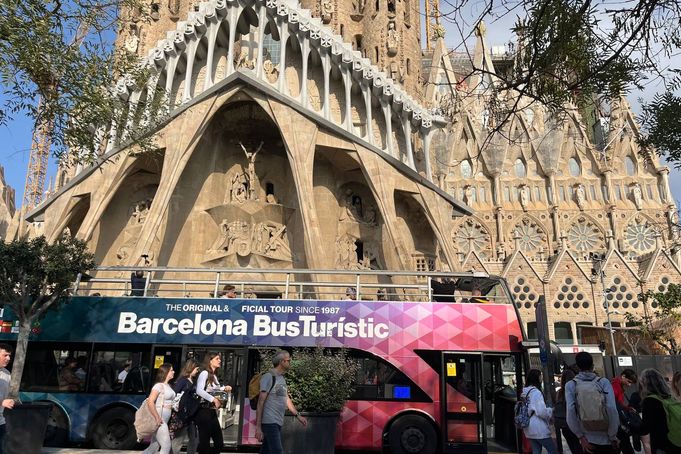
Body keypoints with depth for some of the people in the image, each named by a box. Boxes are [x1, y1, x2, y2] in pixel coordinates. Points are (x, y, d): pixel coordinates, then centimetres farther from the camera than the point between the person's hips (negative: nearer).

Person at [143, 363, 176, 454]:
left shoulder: (168, 386, 14)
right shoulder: (159, 385, -12)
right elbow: (150, 402, -21)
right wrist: (157, 418, -21)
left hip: (165, 421, 8)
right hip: (159, 420, -8)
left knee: (154, 446, 14)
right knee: (166, 446, -5)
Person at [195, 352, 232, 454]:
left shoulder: (214, 376, 16)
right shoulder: (204, 373, -10)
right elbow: (199, 390, -24)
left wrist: (224, 388, 8)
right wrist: (213, 399, -25)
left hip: (212, 412, 9)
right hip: (204, 411, -9)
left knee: (219, 443, 8)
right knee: (204, 443, -3)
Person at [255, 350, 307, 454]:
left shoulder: (282, 379, 15)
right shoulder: (268, 377, -10)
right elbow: (260, 403, -12)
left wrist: (298, 415, 18)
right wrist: (258, 426, -15)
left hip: (278, 422, 8)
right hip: (270, 422, -8)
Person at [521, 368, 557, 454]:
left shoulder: (524, 393, 10)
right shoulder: (536, 392, -17)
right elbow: (541, 412, -21)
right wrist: (551, 411, -2)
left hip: (529, 429, 8)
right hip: (539, 429, -8)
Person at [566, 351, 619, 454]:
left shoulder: (570, 385, -3)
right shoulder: (604, 382, -4)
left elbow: (570, 413, -14)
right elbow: (612, 410, -13)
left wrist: (581, 437, -7)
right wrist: (613, 437, -4)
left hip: (588, 440, 0)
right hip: (606, 439, 0)